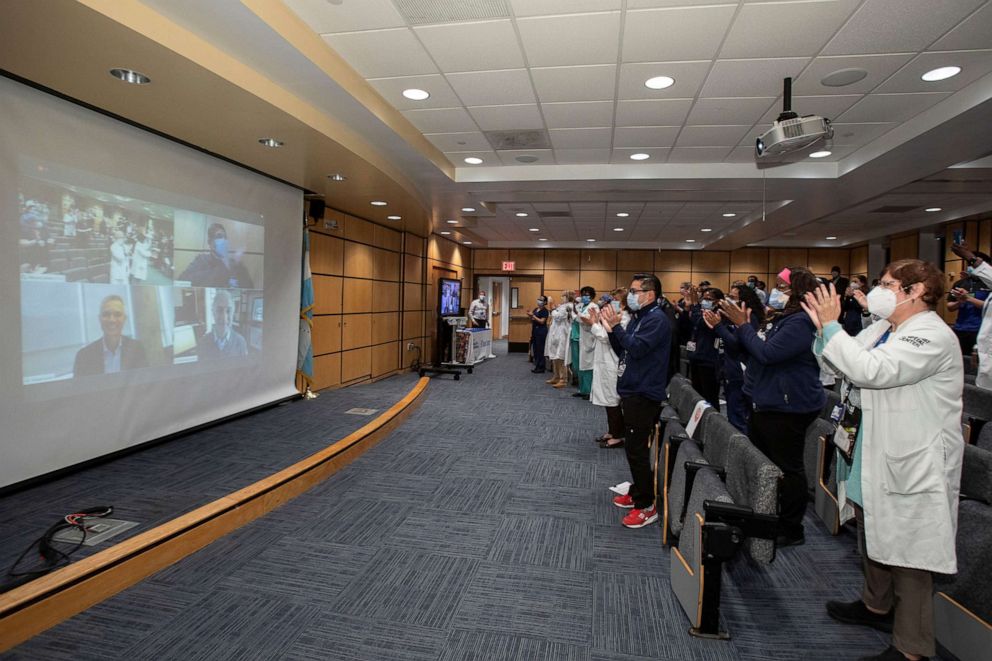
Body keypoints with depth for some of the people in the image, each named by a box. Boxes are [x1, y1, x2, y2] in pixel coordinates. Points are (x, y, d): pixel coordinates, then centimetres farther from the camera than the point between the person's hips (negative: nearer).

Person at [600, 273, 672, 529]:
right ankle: (637, 492, 32)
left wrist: (616, 326, -20)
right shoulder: (637, 317, 14)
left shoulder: (657, 319, -15)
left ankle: (647, 506, 5)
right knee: (633, 447, 18)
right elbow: (621, 351, 14)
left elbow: (637, 349, -25)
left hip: (644, 394, -10)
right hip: (632, 391, 10)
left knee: (636, 449, -5)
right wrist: (610, 328, 2)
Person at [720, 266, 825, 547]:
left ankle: (792, 530, 15)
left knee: (789, 468, 2)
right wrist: (740, 325, 5)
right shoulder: (781, 319, 13)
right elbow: (751, 349, 17)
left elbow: (766, 353, -26)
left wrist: (743, 325, -17)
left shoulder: (801, 323, -19)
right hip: (766, 402, 11)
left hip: (788, 407, -11)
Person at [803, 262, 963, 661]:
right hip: (875, 457, 10)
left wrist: (831, 327, -25)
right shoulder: (882, 328, 9)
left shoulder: (932, 336, -19)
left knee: (907, 553, 2)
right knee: (875, 537, 24)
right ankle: (877, 606, 44)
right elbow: (847, 368, 9)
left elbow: (871, 371, -32)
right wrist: (824, 328, -3)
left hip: (911, 467, -10)